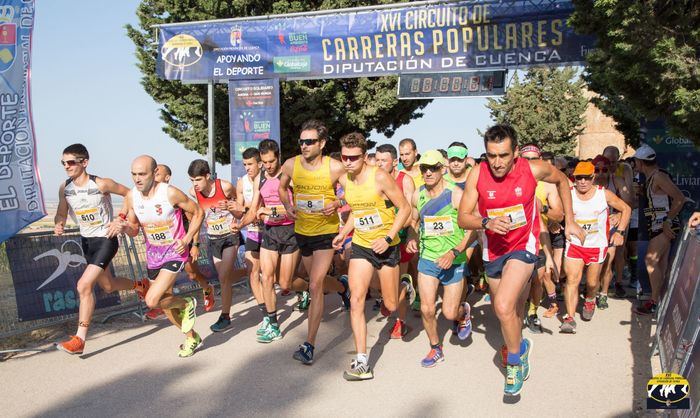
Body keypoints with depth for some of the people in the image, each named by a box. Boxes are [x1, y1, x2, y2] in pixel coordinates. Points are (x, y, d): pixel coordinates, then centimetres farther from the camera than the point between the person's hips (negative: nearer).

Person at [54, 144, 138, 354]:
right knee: (107, 286, 22)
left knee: (84, 285, -18)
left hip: (106, 240, -7)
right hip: (86, 241, 7)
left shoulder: (101, 184, -20)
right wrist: (58, 225, -12)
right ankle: (141, 286, 52)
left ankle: (79, 339, -11)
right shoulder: (64, 188, -3)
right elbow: (61, 213, 9)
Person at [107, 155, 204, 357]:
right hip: (153, 255, 6)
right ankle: (192, 338, 37)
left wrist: (187, 240, -16)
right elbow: (134, 229, 6)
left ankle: (187, 304, 11)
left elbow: (198, 213, -8)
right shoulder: (131, 196, -6)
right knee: (166, 305, 15)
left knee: (152, 300, -20)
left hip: (175, 253, -6)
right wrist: (123, 227, -16)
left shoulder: (170, 193, -21)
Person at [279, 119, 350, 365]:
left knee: (315, 286, -13)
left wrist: (337, 204, -21)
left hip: (326, 232, -5)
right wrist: (287, 206, -4)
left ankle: (309, 345, -5)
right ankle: (343, 287, 57)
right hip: (302, 231, 5)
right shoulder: (291, 165, -6)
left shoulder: (335, 168, -15)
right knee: (317, 281, 22)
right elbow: (282, 187, 14)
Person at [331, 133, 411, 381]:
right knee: (356, 301, -10)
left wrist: (388, 238, -21)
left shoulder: (380, 177, -18)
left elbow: (404, 208, -14)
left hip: (386, 247, -4)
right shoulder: (344, 179, 1)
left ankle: (404, 288, 45)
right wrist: (344, 233, 3)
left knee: (391, 306, 7)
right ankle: (361, 362, -6)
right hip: (361, 246, 4)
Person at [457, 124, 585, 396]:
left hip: (523, 246, -3)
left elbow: (562, 180, 7)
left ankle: (515, 358, 5)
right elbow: (463, 218, -11)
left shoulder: (534, 170, -16)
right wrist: (487, 223, -31)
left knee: (503, 307, -21)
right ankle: (520, 348, 46)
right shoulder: (477, 174, -14)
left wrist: (569, 221, 6)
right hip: (493, 250, 3)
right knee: (513, 310, 18)